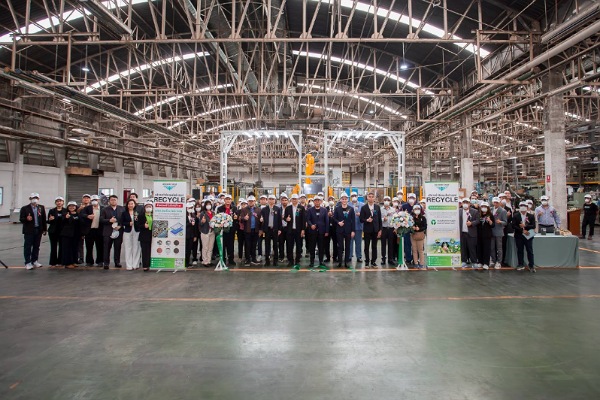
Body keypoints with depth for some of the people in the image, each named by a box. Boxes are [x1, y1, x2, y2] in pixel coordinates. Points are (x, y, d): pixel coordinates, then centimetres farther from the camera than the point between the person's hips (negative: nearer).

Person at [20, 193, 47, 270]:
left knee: (36, 246, 10)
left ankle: (34, 261, 21)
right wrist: (27, 219, -27)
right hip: (29, 231, -3)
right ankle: (28, 263, 7)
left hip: (38, 230, 3)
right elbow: (21, 219, -6)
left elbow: (44, 219, 9)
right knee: (28, 247, 1)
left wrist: (45, 229, 7)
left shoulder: (41, 208, 9)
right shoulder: (24, 208, -1)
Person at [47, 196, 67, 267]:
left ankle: (60, 262, 11)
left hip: (62, 231, 0)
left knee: (61, 247, 2)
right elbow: (48, 222, 4)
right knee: (53, 247, 2)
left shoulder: (66, 211, 5)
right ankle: (53, 263, 8)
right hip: (53, 231, 0)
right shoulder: (52, 211, 6)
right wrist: (50, 219, -17)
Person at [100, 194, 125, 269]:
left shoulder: (122, 209, 9)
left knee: (117, 248, 5)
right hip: (108, 232, -1)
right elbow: (101, 220, 0)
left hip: (118, 231, 1)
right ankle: (106, 263, 8)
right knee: (107, 248, 1)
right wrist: (109, 220, -14)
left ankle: (117, 262, 15)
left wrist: (120, 225, -9)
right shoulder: (104, 210, 8)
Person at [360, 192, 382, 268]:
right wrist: (366, 220, -23)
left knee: (374, 247, 7)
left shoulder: (377, 207, 6)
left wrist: (380, 230, 1)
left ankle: (373, 262, 15)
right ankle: (367, 262, 12)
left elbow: (379, 219, 5)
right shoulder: (363, 207, -1)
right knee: (366, 247, 4)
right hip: (367, 230, -2)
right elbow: (361, 219, -3)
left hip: (375, 230, 2)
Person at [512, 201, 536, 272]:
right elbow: (513, 226, -5)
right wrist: (522, 230, -13)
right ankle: (521, 265, 15)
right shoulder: (515, 216, 3)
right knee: (520, 251, 6)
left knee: (530, 251, 1)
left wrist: (525, 226, -17)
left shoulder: (531, 216, 4)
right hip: (519, 236, 0)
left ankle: (531, 266, 6)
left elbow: (533, 226, -4)